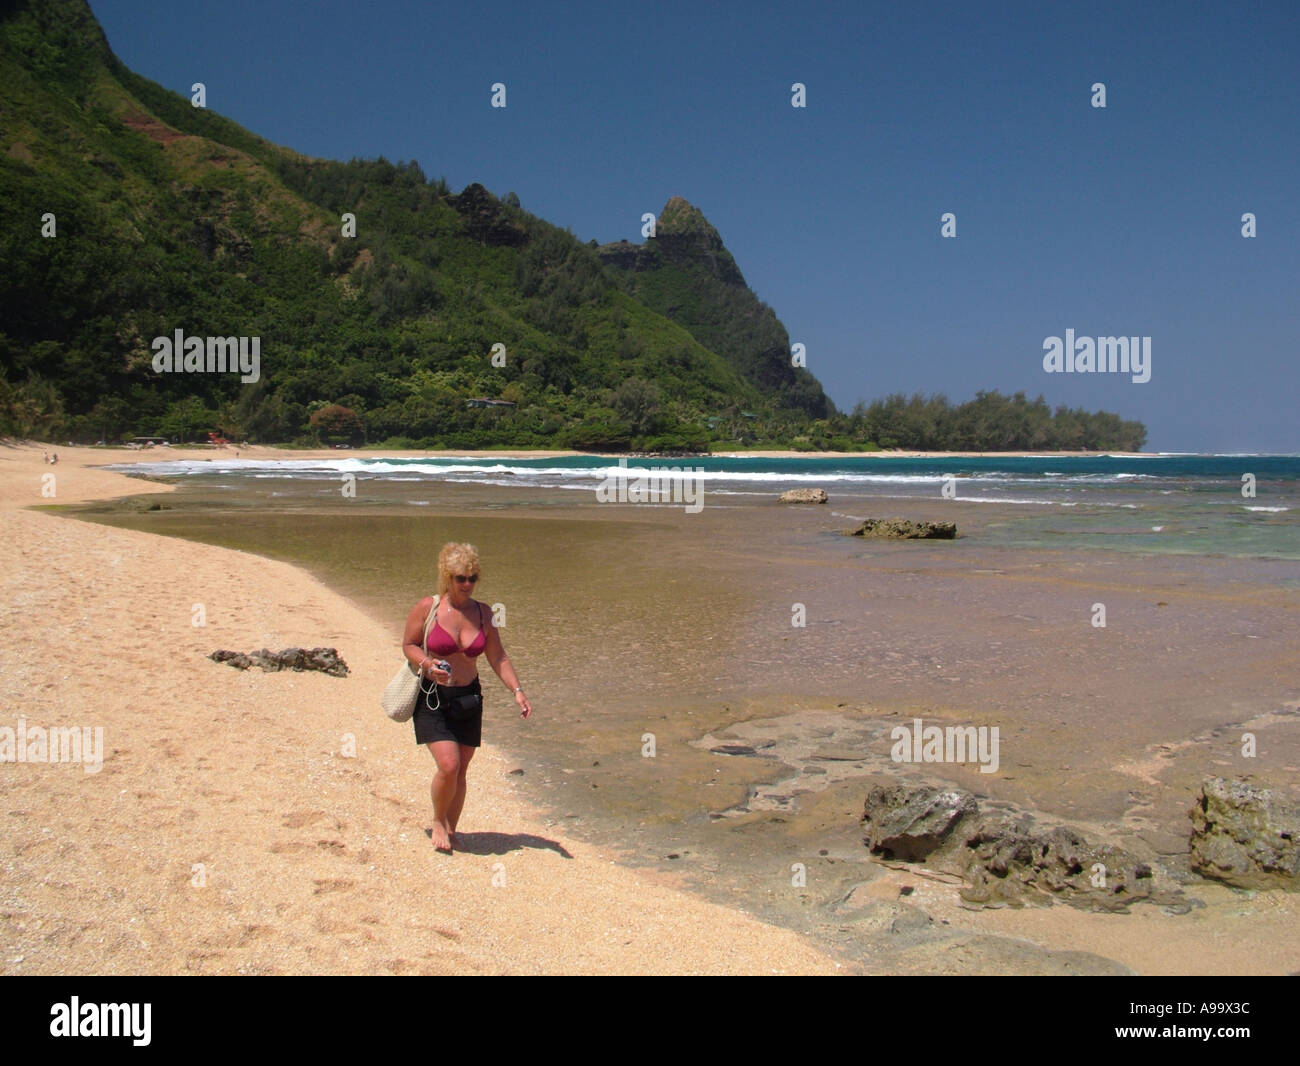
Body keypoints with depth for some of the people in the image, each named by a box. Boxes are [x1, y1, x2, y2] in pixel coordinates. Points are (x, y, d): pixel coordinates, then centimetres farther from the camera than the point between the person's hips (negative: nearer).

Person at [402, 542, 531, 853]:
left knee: (460, 770, 6)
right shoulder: (427, 608, -7)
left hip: (468, 699, 4)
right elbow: (408, 644, 0)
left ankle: (451, 830, 23)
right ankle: (438, 823, 12)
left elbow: (498, 658, 6)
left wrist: (517, 691, -4)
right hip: (431, 698, -4)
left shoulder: (482, 613, 4)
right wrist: (428, 665, -20)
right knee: (448, 765, -15)